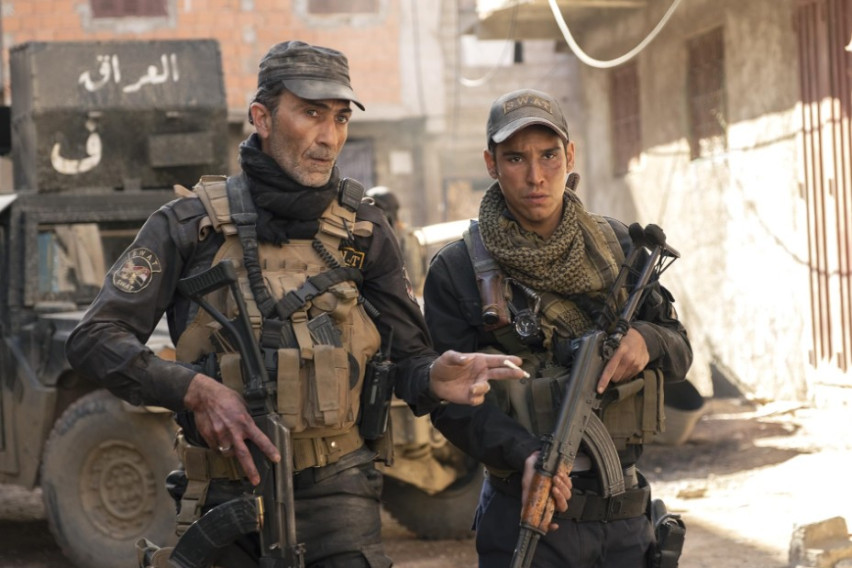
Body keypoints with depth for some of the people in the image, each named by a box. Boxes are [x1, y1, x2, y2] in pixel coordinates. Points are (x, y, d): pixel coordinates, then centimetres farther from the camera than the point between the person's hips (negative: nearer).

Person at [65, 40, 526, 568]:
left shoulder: (363, 231, 4)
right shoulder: (192, 225, -2)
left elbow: (408, 358, 7)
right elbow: (94, 338, -6)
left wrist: (435, 378, -18)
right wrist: (196, 390, -20)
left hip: (333, 490, 0)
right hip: (223, 492, 0)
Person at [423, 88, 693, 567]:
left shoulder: (614, 245, 7)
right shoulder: (457, 271, -5)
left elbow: (680, 352, 11)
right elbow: (453, 400, -9)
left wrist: (646, 340, -11)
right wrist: (525, 453, -25)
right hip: (525, 516, -4)